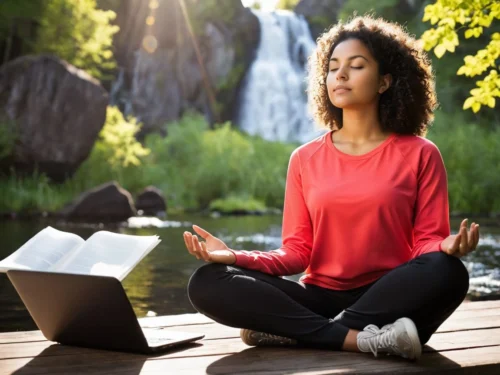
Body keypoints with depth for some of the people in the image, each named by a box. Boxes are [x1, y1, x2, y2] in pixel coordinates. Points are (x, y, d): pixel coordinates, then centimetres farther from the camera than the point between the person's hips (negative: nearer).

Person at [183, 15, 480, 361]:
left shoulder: (419, 154, 2)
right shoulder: (306, 159, 10)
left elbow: (427, 243, -1)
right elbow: (298, 251, 7)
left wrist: (448, 248, -25)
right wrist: (238, 257, -10)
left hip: (390, 300, -2)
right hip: (321, 298, 2)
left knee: (447, 271, -35)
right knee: (208, 283, -20)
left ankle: (291, 330, -27)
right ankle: (360, 339, -28)